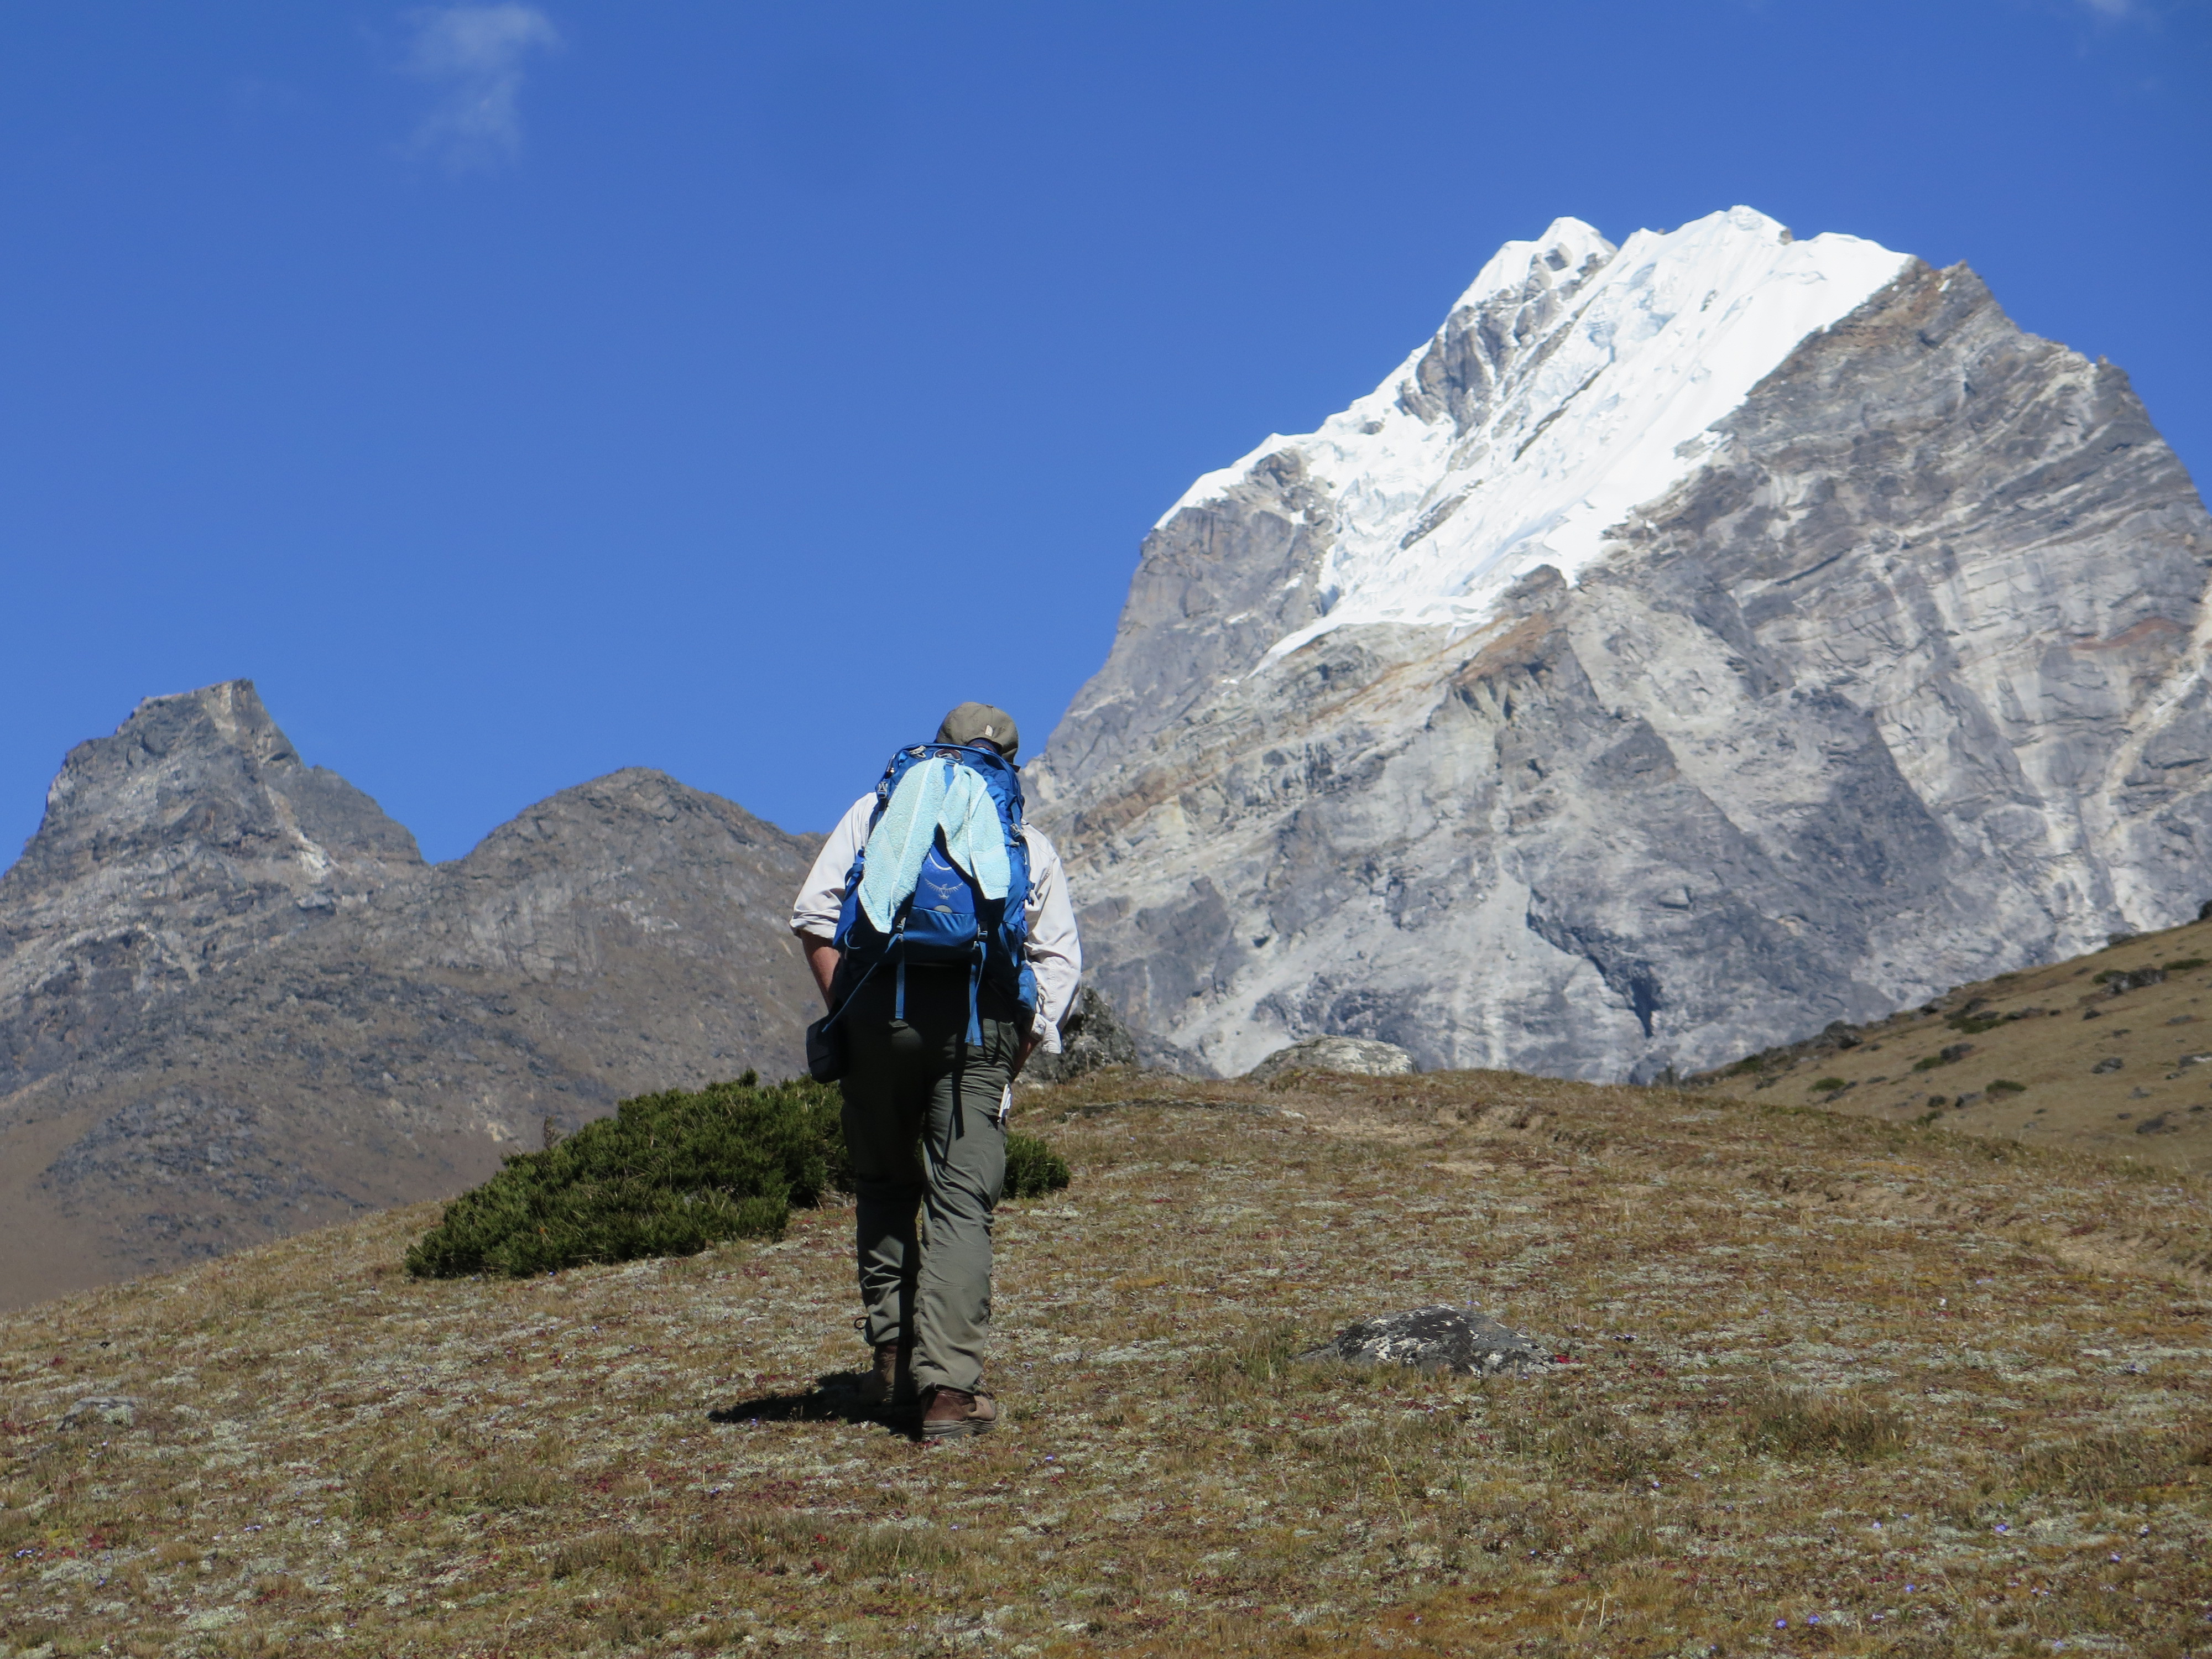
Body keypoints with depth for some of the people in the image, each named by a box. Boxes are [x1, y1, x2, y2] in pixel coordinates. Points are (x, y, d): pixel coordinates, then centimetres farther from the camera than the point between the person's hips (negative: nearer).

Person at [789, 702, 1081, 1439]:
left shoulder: (877, 809, 20)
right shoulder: (1030, 845, 22)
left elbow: (814, 915, 8)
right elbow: (1059, 963, 12)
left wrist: (845, 1012, 9)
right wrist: (1014, 1057, 12)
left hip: (880, 1009, 0)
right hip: (981, 1018, 0)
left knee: (884, 1189, 17)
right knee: (961, 1204, -2)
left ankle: (894, 1360, 17)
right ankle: (949, 1386, -12)